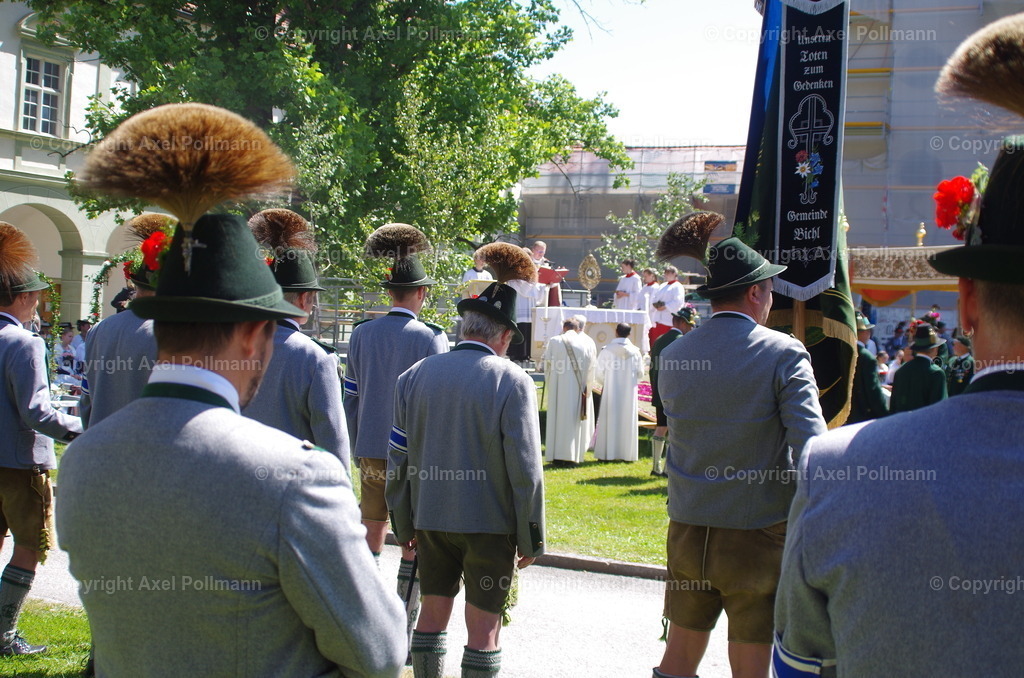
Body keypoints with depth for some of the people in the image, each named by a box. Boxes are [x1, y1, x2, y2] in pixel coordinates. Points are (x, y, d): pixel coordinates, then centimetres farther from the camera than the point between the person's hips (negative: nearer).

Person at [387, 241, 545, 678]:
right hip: (491, 523, -4)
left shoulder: (415, 375, 2)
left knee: (434, 611, 16)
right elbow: (525, 469, -14)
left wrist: (404, 525, 14)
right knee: (483, 627, 4)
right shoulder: (512, 382, -12)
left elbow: (399, 458, 5)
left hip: (431, 516, 4)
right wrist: (531, 539, -5)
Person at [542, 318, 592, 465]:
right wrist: (585, 386, 12)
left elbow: (547, 364, -2)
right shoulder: (584, 344, 0)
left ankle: (557, 456, 6)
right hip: (578, 389, 1)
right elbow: (590, 368, 2)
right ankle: (572, 456, 5)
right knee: (574, 421, 7)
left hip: (558, 388, -1)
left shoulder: (554, 341, -3)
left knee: (558, 419, 6)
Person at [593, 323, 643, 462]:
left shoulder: (607, 350, -9)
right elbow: (640, 373, 2)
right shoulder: (635, 352, -3)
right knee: (627, 420, 8)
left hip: (610, 391, -2)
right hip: (629, 392, 2)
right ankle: (626, 453, 9)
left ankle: (607, 453, 3)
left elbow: (600, 372, -6)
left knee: (609, 420, 4)